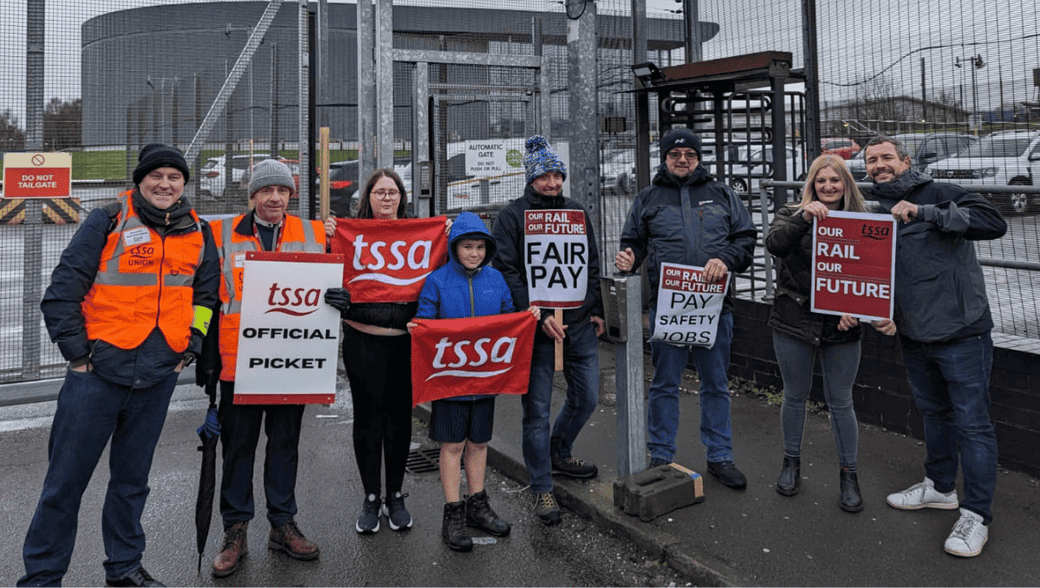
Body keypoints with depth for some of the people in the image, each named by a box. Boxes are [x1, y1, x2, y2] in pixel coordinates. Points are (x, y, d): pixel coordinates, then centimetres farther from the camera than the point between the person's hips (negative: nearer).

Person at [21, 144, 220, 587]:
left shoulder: (198, 233, 9)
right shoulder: (108, 222, -4)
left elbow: (206, 293, 20)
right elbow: (62, 289, -5)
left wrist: (191, 347, 10)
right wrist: (76, 352, -7)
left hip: (158, 379, 4)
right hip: (99, 371, -4)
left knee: (132, 478, 16)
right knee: (67, 478, 3)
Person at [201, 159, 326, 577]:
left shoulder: (313, 234, 7)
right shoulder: (223, 235, 4)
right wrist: (205, 356, 0)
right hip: (238, 362, -1)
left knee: (286, 443, 11)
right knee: (238, 447, 7)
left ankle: (283, 524, 24)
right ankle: (235, 532, 19)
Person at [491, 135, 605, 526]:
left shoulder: (576, 212, 13)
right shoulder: (512, 216, -4)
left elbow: (592, 265, 20)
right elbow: (506, 273, -11)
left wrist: (595, 310, 13)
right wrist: (538, 315, -18)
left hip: (578, 325, 6)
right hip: (535, 330, -5)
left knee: (587, 397, 14)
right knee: (537, 409, 1)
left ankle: (558, 454, 40)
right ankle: (542, 488, 15)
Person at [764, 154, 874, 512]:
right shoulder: (792, 215, 1)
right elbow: (774, 244, -20)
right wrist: (803, 218, -35)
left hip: (841, 326, 1)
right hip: (794, 323, 0)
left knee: (841, 401, 7)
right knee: (795, 396, 13)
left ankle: (848, 474, 23)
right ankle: (791, 462, 31)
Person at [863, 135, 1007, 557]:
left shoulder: (940, 195, -7)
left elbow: (994, 223, -22)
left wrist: (924, 213, -25)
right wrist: (881, 313, -3)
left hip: (961, 333, -6)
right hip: (913, 337, 6)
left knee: (972, 422, -1)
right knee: (933, 413, 20)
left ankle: (976, 515, 9)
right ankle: (940, 488, 37)